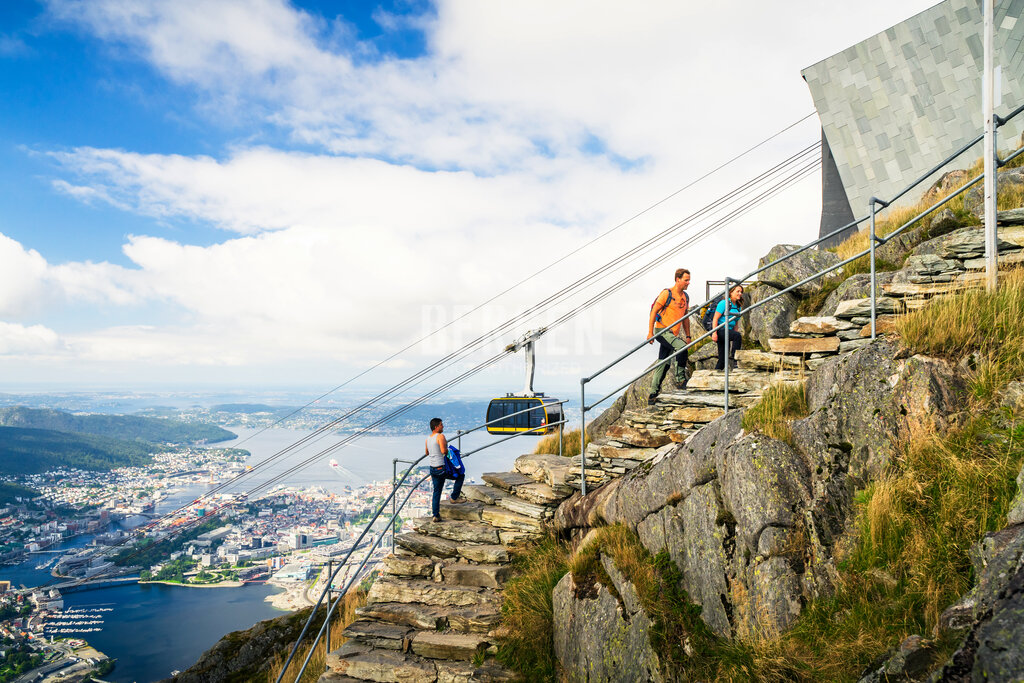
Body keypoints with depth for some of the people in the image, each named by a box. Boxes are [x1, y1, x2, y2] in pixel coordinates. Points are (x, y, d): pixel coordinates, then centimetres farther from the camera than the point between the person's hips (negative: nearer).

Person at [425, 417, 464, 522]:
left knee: (437, 492, 14)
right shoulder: (440, 436, -15)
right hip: (441, 468, -8)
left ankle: (435, 515, 13)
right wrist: (448, 450, -8)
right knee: (461, 476, 13)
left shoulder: (428, 438, 11)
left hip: (432, 468, 8)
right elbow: (443, 450, -28)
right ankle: (454, 497, 13)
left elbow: (426, 453, 24)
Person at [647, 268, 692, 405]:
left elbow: (685, 317, 22)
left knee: (663, 364, 7)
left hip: (674, 334, 8)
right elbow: (654, 311, -10)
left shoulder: (685, 297, 14)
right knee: (682, 347, -28)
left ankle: (652, 395, 12)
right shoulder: (667, 293, -9)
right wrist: (650, 332, -16)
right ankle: (680, 378, -14)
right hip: (662, 331, -8)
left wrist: (688, 336, 17)